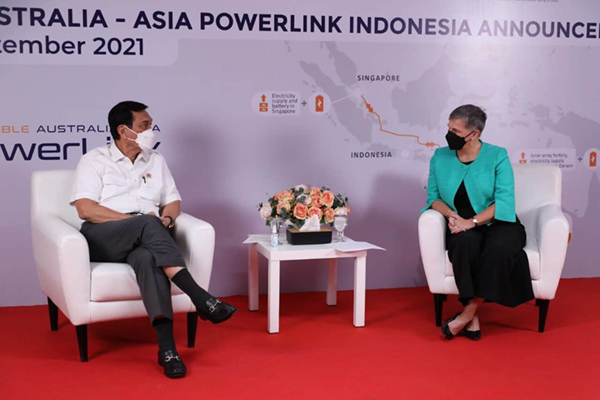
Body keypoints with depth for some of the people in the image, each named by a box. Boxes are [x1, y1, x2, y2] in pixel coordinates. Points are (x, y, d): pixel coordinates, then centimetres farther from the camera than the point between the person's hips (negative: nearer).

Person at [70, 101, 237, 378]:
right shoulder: (94, 161, 6)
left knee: (147, 257, -37)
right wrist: (138, 219, -15)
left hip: (144, 239, 3)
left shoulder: (156, 160, 20)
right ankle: (200, 299, -44)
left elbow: (173, 200, 19)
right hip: (102, 239, -3)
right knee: (148, 224, -36)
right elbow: (85, 209, -7)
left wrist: (165, 219, -7)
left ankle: (167, 347, -48)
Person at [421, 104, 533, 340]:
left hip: (496, 223, -1)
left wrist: (472, 221, -24)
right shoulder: (440, 157, 5)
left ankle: (468, 313, -27)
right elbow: (433, 196, 7)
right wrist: (450, 214, -14)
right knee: (465, 242, -34)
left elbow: (504, 201, -12)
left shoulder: (497, 156, -5)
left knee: (498, 247, -36)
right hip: (463, 227, 2)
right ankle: (473, 321, -31)